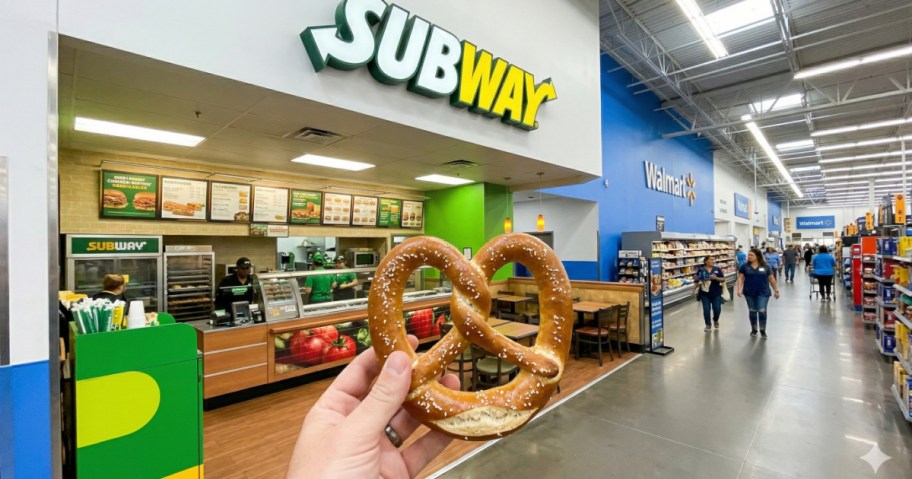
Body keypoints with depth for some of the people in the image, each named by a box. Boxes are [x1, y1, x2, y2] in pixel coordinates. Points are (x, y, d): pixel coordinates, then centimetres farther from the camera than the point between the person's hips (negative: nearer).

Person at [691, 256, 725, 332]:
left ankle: (715, 320, 36)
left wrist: (716, 278, -19)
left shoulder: (717, 269, 0)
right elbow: (696, 281, 1)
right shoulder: (701, 270, -2)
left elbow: (723, 279, -1)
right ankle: (708, 325, 16)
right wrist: (694, 290, -7)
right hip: (705, 293, -1)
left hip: (716, 293, 1)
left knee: (717, 309, 3)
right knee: (706, 309, -1)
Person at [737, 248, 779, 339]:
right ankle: (754, 329, 25)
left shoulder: (766, 267, -1)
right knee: (752, 311, 9)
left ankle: (763, 331, 13)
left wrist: (776, 290, 7)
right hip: (749, 293, 1)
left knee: (762, 311, -5)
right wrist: (739, 289, -10)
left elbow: (771, 279, 6)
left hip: (763, 293, -1)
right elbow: (740, 278, 1)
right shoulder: (745, 266, 0)